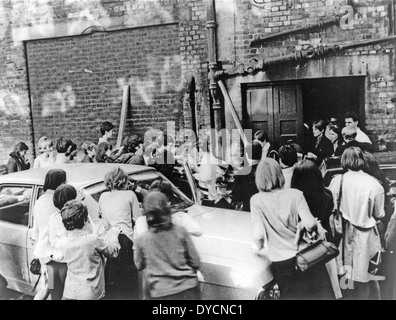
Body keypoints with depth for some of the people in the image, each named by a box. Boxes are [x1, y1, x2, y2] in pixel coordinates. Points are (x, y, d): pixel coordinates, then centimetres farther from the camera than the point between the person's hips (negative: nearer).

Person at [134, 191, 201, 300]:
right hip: (188, 290, 1)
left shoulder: (141, 240, -8)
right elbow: (195, 262, -1)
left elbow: (139, 266, 10)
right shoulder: (180, 231, -8)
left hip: (160, 294, 0)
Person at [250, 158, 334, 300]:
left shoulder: (256, 200, -10)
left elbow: (259, 235, -15)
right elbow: (310, 224, -18)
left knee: (290, 295, 18)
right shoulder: (295, 194, -9)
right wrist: (314, 232, 4)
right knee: (322, 293, 16)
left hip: (280, 262, 0)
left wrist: (258, 247, 6)